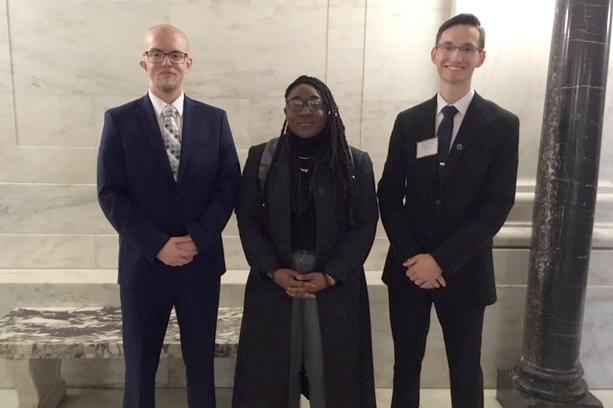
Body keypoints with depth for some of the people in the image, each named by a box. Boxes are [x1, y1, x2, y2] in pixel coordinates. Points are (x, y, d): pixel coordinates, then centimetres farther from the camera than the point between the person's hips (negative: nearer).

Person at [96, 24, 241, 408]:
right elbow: (111, 194, -5)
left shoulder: (214, 119, 3)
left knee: (201, 363, 15)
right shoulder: (119, 120, -1)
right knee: (139, 366, 14)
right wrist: (158, 245, -14)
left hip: (201, 263, 1)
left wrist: (196, 238, -13)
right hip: (143, 264, 0)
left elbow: (230, 186, 0)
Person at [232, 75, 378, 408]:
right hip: (273, 283, 1)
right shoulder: (260, 157, 3)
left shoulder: (356, 163, 0)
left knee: (331, 370, 7)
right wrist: (273, 270, -11)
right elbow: (248, 219, 1)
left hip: (336, 285, 0)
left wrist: (330, 275, -12)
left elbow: (365, 225, -2)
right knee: (272, 370, 8)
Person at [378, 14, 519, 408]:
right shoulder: (409, 121, 4)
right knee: (406, 364, 15)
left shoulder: (502, 124, -4)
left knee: (465, 370, 15)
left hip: (464, 270, -2)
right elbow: (389, 195, 2)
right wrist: (411, 256, -10)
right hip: (409, 266, 2)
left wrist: (443, 260, -15)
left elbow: (499, 204, -9)